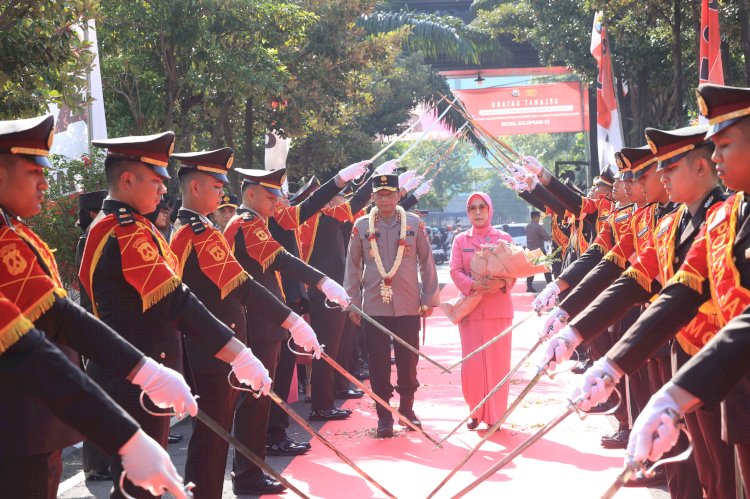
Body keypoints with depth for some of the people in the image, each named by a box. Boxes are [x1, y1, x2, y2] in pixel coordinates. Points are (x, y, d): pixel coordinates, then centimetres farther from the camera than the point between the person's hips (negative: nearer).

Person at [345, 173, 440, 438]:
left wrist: (429, 298, 5)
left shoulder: (414, 223, 2)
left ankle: (407, 408, 25)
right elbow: (352, 266, 7)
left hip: (408, 306, 0)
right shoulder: (362, 226, 2)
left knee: (408, 359, 7)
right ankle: (384, 416, 12)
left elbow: (426, 262, 7)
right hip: (374, 306, 0)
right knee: (379, 363, 3)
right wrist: (352, 303, 5)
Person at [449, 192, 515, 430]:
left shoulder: (504, 239, 7)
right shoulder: (460, 240, 9)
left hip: (498, 307, 0)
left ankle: (494, 414, 11)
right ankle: (476, 410, 13)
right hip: (470, 308, 1)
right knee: (472, 362, -2)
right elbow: (455, 271, 0)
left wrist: (502, 283, -20)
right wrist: (473, 285, -19)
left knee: (497, 361, 1)